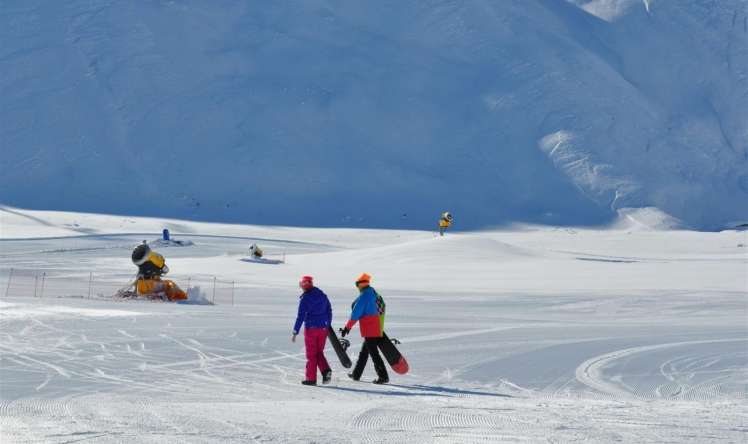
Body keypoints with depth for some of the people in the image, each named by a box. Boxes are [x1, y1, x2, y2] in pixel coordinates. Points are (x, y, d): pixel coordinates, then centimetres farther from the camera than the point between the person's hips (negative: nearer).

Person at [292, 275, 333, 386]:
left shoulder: (305, 298, -11)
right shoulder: (323, 295, 8)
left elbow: (300, 316, -14)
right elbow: (329, 312, 13)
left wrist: (295, 332, -11)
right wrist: (328, 326, 23)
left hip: (311, 328, -5)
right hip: (323, 328, 5)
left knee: (311, 354, 4)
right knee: (319, 352, 16)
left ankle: (311, 378, 6)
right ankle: (326, 370, -6)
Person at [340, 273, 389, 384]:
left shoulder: (363, 296, -14)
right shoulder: (374, 294, 11)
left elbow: (356, 313, -15)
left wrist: (347, 327, -9)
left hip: (369, 329, -9)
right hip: (378, 328, 9)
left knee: (373, 353, -7)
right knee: (364, 352, 19)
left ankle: (383, 376, -11)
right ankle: (356, 374, 29)